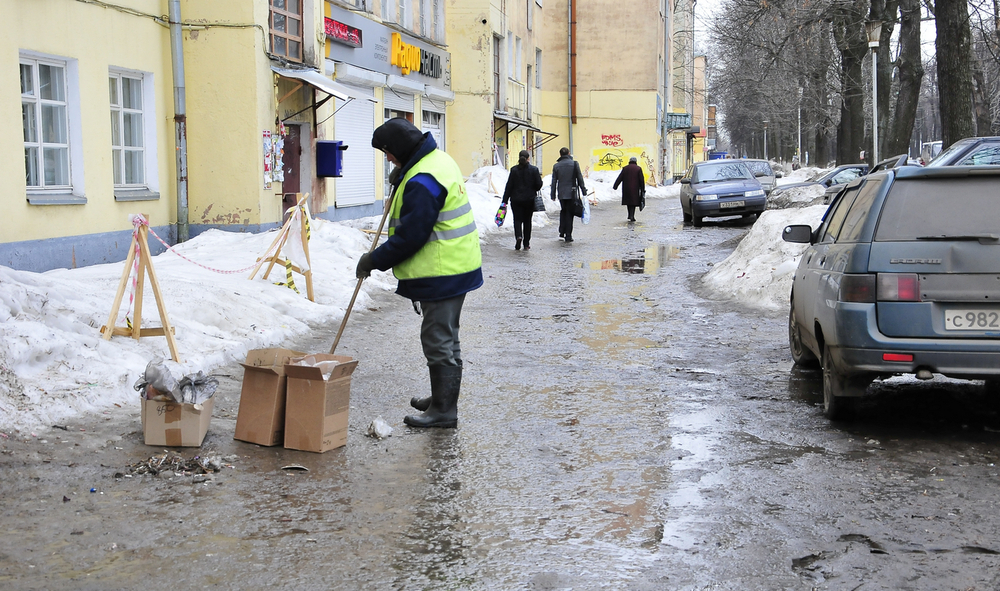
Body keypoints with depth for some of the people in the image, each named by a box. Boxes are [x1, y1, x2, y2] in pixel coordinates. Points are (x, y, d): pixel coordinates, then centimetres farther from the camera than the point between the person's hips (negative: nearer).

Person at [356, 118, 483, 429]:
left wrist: (374, 260, -12)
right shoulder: (439, 159, 10)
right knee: (446, 338, 20)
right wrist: (400, 179, 6)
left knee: (438, 340, -2)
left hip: (441, 273, -11)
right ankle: (442, 398, 33)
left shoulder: (422, 182, -24)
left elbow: (410, 238, -23)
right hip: (457, 266, 11)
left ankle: (443, 410, 5)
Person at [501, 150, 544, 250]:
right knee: (527, 220, 12)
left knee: (517, 219, 6)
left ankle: (518, 235, -23)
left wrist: (505, 201, 0)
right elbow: (538, 185, -6)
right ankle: (526, 244, 15)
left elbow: (509, 186, -4)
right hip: (529, 200, 1)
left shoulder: (514, 170, -5)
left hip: (516, 200, -1)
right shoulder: (534, 170, -6)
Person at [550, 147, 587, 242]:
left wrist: (553, 195, 9)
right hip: (571, 193, -2)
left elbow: (554, 181, 4)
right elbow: (580, 178, -3)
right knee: (569, 213, 3)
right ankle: (568, 236, 0)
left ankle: (562, 232, 18)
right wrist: (584, 190, 4)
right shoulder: (574, 164, -4)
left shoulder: (556, 166, 2)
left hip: (561, 194, 2)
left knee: (563, 211, 21)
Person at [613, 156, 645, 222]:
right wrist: (643, 190, 0)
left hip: (626, 189, 2)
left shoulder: (625, 168, 3)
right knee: (633, 202, 3)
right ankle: (631, 217, -7)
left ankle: (630, 216, 21)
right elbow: (642, 180, -5)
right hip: (635, 189, -2)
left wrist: (615, 186, 6)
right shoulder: (638, 169, -2)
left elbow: (619, 178, 2)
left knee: (628, 200, 16)